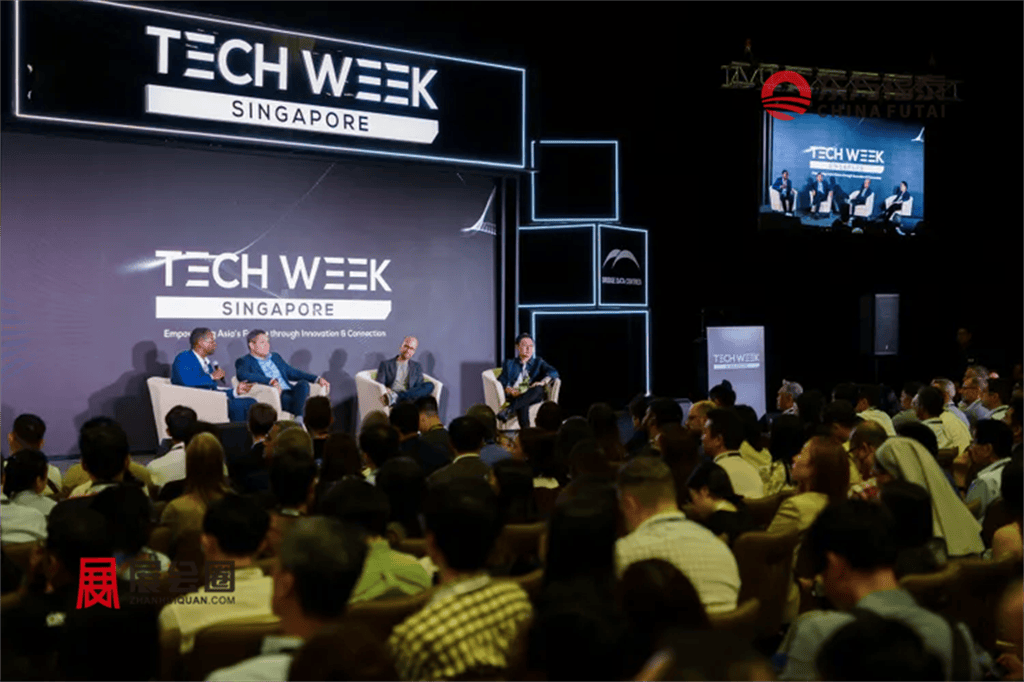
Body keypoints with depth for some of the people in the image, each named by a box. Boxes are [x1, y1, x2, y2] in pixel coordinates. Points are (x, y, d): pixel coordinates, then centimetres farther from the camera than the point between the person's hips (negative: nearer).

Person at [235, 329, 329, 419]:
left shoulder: (275, 357, 29)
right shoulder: (243, 361, 7)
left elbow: (292, 372, 31)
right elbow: (243, 375, -15)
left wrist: (318, 379, 17)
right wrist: (272, 381, -26)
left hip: (290, 392, 5)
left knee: (303, 383, -27)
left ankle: (298, 417, -45)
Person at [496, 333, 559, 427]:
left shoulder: (538, 362, 25)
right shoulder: (509, 364, 26)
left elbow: (553, 373, 5)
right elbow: (501, 382, 12)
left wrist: (542, 382, -18)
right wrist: (509, 390, -12)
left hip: (534, 397, 0)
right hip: (515, 396, 0)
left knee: (538, 388, -39)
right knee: (522, 404, -40)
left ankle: (509, 410, -52)